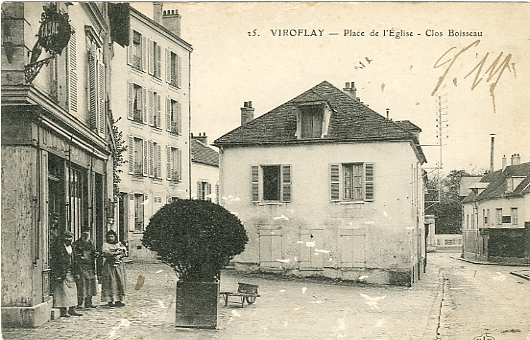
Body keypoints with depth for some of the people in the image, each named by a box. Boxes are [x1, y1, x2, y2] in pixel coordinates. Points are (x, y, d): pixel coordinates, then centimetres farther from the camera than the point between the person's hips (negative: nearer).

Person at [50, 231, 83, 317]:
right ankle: (63, 310, -1)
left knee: (72, 290, 9)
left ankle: (72, 309, 16)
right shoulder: (58, 248, -11)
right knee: (62, 291, -6)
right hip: (61, 274, -8)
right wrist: (56, 275, -19)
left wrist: (75, 272, 17)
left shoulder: (70, 247, 15)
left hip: (70, 273, 8)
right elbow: (54, 262, -14)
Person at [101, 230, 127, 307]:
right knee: (111, 283, -7)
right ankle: (110, 300, -3)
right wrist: (117, 252, -13)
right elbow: (105, 253, -15)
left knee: (120, 283, 1)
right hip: (109, 266, -4)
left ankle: (119, 300, 7)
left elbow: (125, 253, 4)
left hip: (119, 266, 4)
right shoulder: (105, 245, 3)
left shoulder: (119, 244, 15)